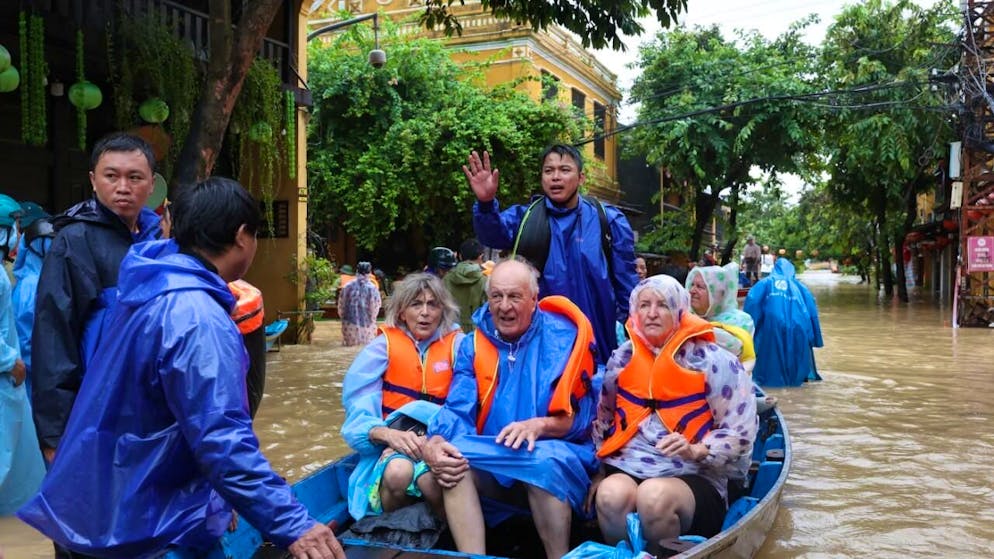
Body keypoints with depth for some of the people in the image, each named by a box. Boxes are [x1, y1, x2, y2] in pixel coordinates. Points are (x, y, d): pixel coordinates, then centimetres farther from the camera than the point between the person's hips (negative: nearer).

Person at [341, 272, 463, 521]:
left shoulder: (456, 345, 3)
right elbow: (358, 410, -4)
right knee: (398, 472, -35)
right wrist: (389, 434, -25)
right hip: (393, 444, 1)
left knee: (430, 479, -36)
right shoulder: (383, 346, 3)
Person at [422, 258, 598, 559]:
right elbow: (458, 409, -3)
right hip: (493, 465, 3)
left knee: (544, 460, -36)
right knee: (452, 458, -26)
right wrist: (434, 443, -25)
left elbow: (580, 415, -8)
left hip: (556, 458, -3)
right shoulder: (473, 344, 7)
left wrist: (540, 425, -28)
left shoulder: (563, 337, -4)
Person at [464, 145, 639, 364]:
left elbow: (626, 284, 4)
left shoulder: (608, 220, 1)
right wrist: (486, 203, -39)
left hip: (595, 343, 0)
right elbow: (493, 233, -19)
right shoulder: (525, 218, 2)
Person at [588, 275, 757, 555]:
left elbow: (742, 431, -3)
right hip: (625, 469, 3)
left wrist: (696, 451, -18)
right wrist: (600, 469, 11)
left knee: (655, 496, -36)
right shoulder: (622, 359, 12)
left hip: (692, 477, -2)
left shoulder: (712, 361, -2)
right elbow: (603, 420, 22)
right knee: (611, 494, -32)